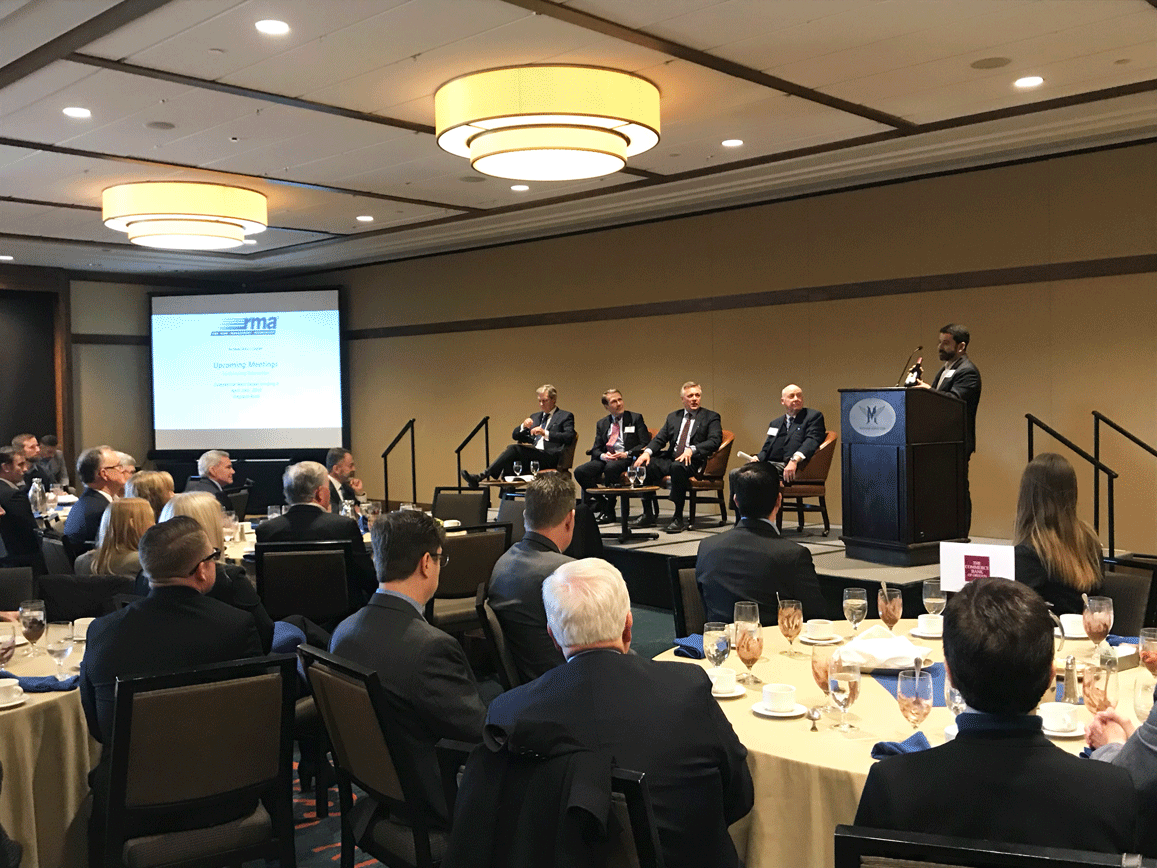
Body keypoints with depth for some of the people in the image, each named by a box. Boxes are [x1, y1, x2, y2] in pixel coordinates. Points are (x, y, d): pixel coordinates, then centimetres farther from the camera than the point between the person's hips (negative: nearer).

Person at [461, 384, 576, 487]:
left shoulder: (566, 416, 11)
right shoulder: (535, 417, 29)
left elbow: (569, 437, -7)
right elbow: (515, 435, 24)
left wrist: (545, 433, -17)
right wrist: (524, 426, 1)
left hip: (549, 458, -6)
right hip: (530, 458, 6)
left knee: (515, 448, -28)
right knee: (509, 461, -28)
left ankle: (482, 476, -32)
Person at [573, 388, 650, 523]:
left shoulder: (635, 418, 9)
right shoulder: (601, 423, 20)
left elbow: (645, 444, 1)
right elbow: (596, 449, 15)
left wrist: (627, 454, -14)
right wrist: (602, 455, -9)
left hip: (628, 459, -4)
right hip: (606, 459, 4)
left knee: (611, 468, -38)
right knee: (580, 471, -22)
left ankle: (609, 511, -24)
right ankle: (601, 504, -13)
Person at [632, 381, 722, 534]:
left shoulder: (711, 417, 6)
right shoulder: (673, 417, 21)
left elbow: (715, 441, -9)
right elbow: (660, 439, 13)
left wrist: (692, 450, -25)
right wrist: (647, 452, -9)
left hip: (692, 462, -5)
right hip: (669, 459, 5)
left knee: (677, 467, -38)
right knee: (644, 464, -19)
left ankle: (678, 519, -29)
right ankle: (648, 515, -9)